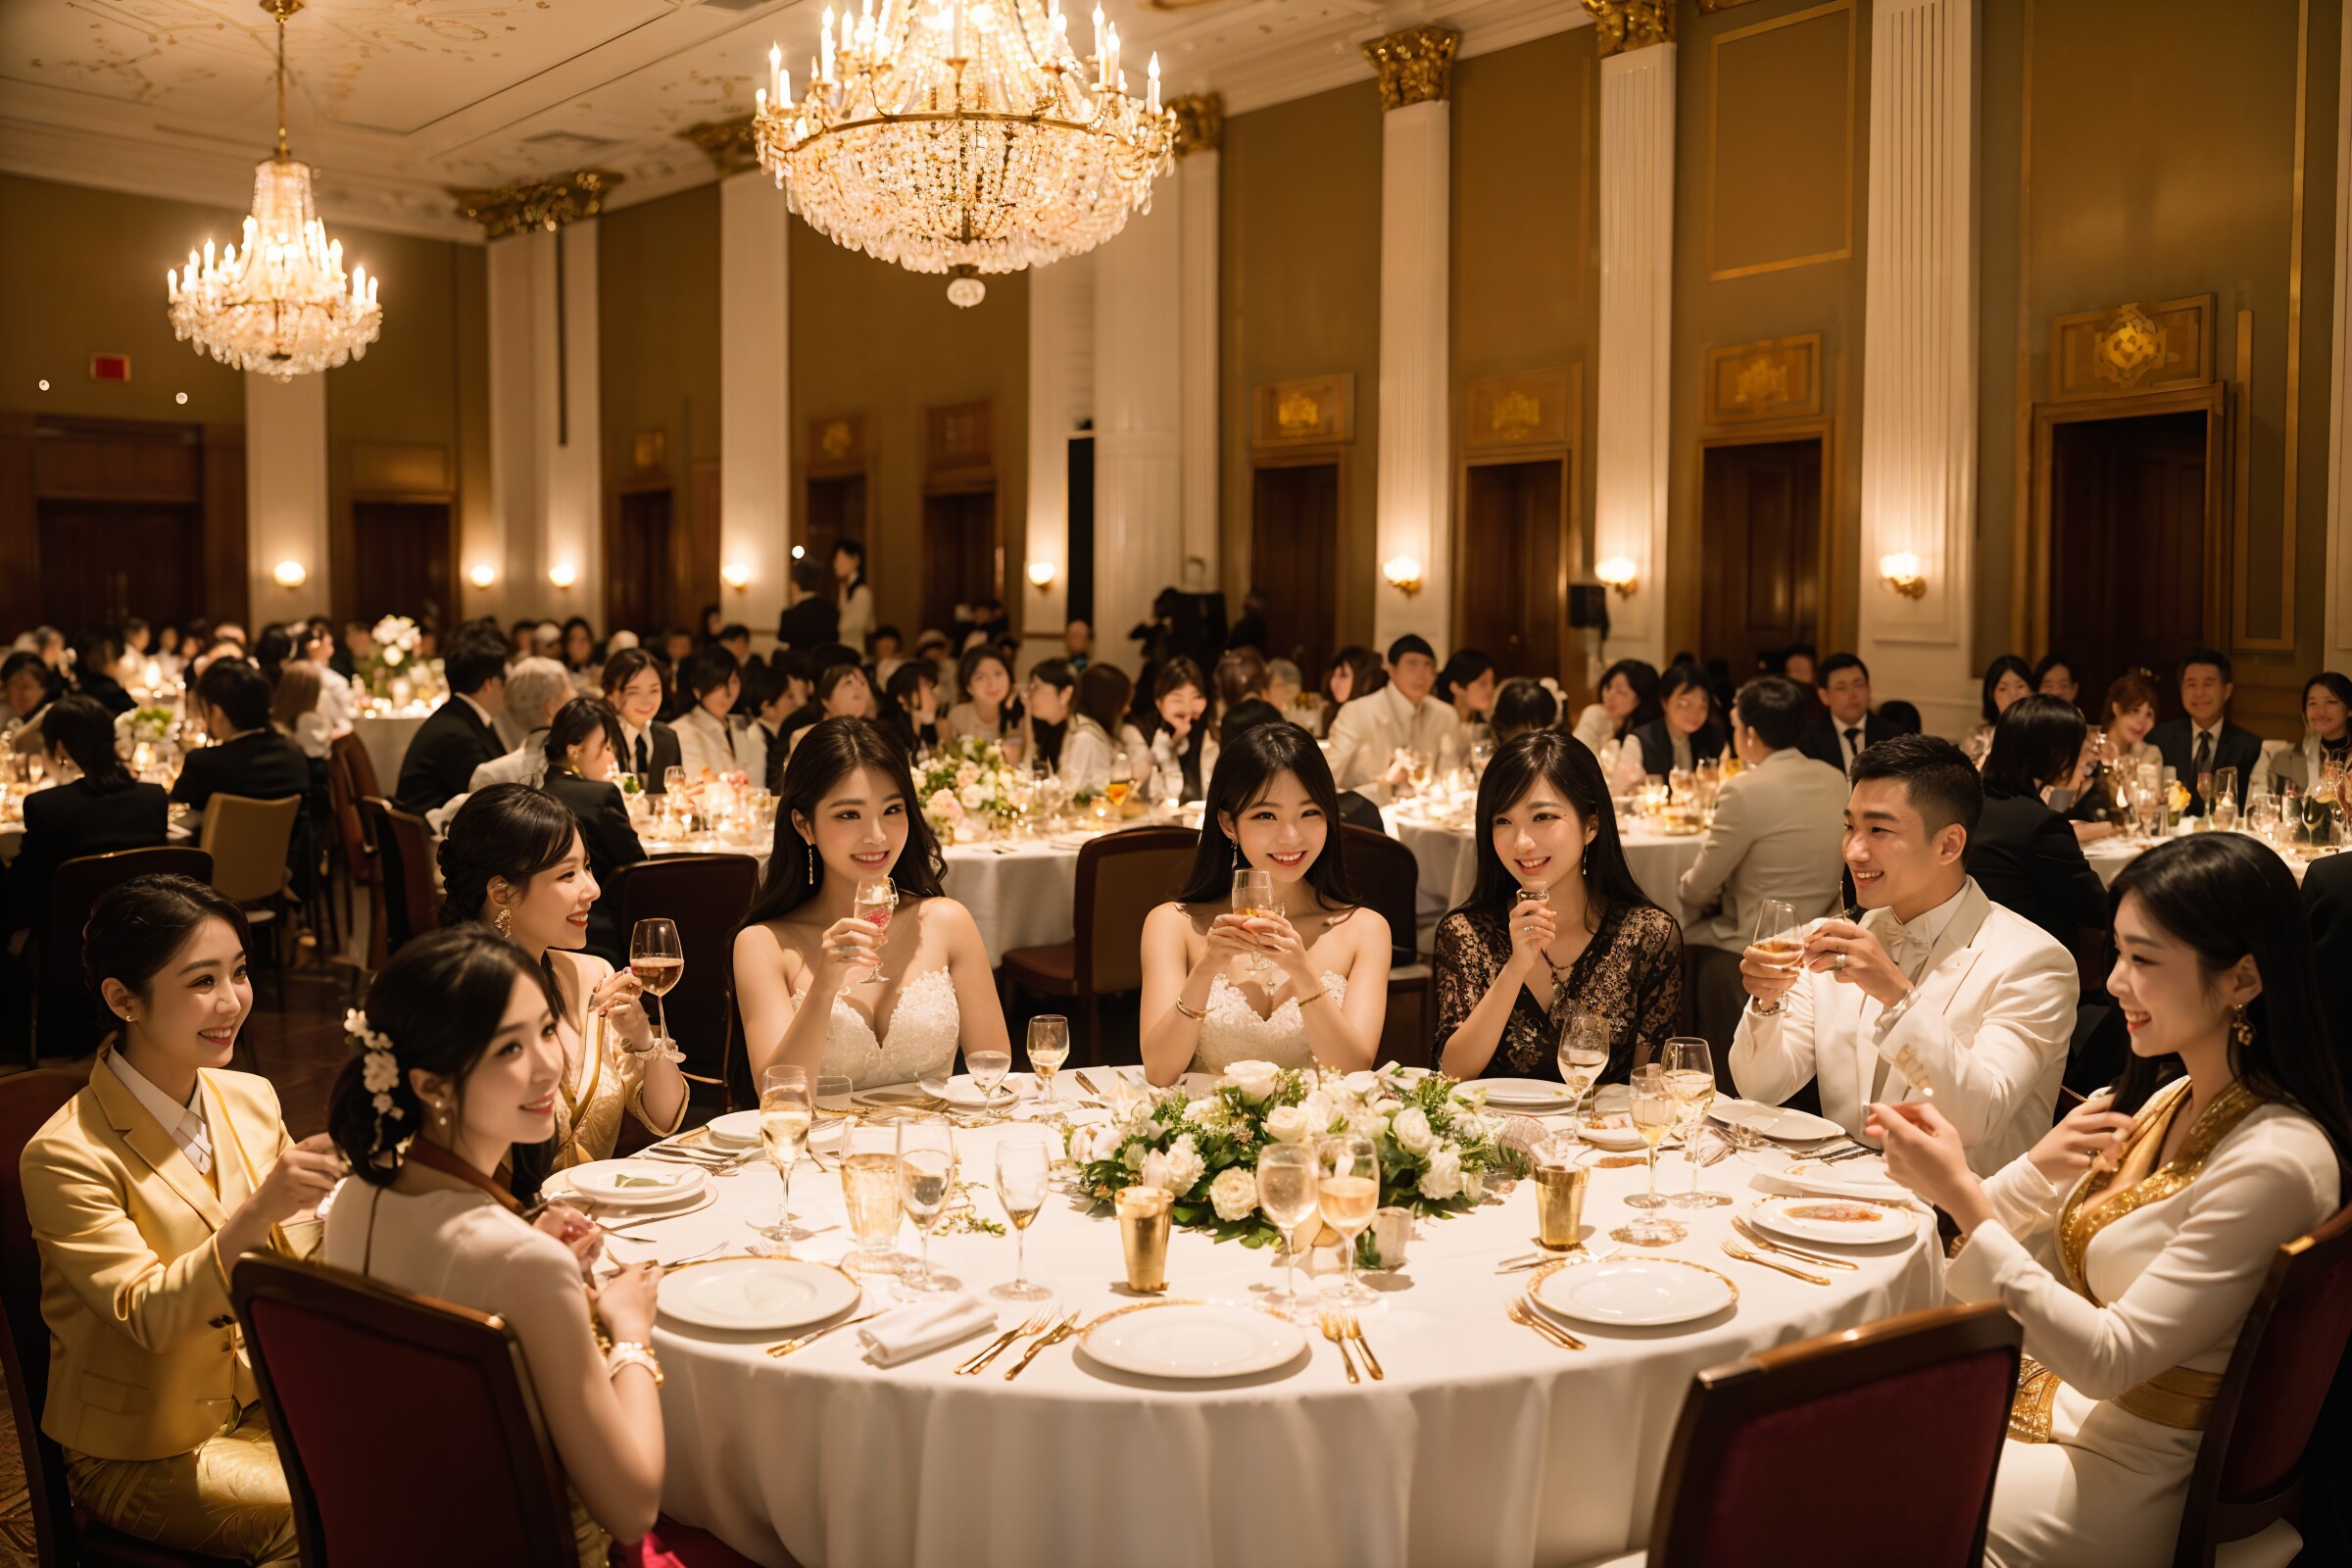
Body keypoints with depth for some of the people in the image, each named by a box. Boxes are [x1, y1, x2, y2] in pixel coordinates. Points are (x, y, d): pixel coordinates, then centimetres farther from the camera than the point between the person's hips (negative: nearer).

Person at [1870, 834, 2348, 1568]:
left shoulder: (2275, 1162, -22)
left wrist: (1963, 1197, -27)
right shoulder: (2164, 1103, 5)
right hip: (2045, 1401, 8)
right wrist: (2038, 1168, -12)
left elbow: (2112, 1360, -22)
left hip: (2120, 1476, -7)